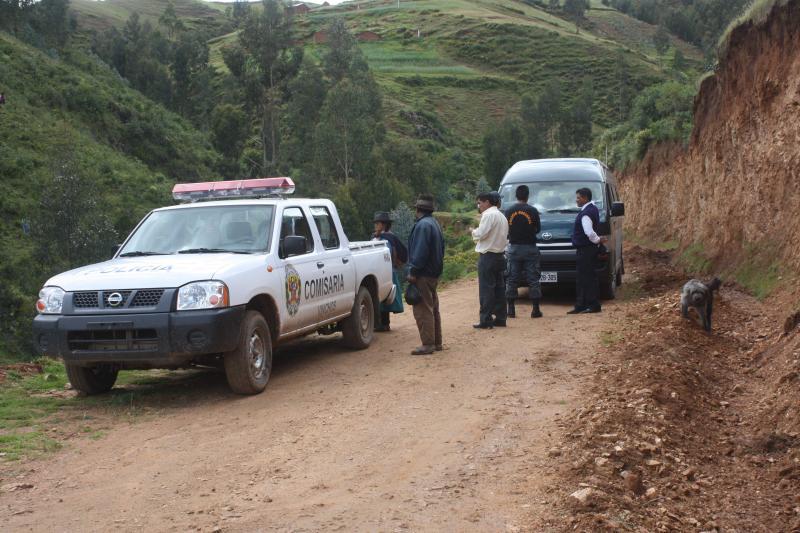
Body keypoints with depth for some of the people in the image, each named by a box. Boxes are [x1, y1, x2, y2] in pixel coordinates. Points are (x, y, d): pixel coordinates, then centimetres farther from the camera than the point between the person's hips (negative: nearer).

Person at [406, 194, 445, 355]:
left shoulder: (423, 225, -16)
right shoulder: (434, 224, 17)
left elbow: (420, 252, -22)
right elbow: (440, 249, 21)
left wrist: (413, 271, -18)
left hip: (423, 275, -11)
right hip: (434, 273, 11)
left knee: (423, 310, -8)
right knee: (432, 309, 15)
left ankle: (428, 344, -7)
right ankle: (436, 343, 21)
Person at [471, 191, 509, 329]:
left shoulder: (488, 215, -14)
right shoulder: (501, 216, 17)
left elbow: (480, 234, -18)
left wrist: (474, 231, 3)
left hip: (488, 256, -9)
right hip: (500, 255, 9)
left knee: (486, 289, -6)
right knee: (499, 288, 10)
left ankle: (486, 320, -6)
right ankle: (500, 318, 14)